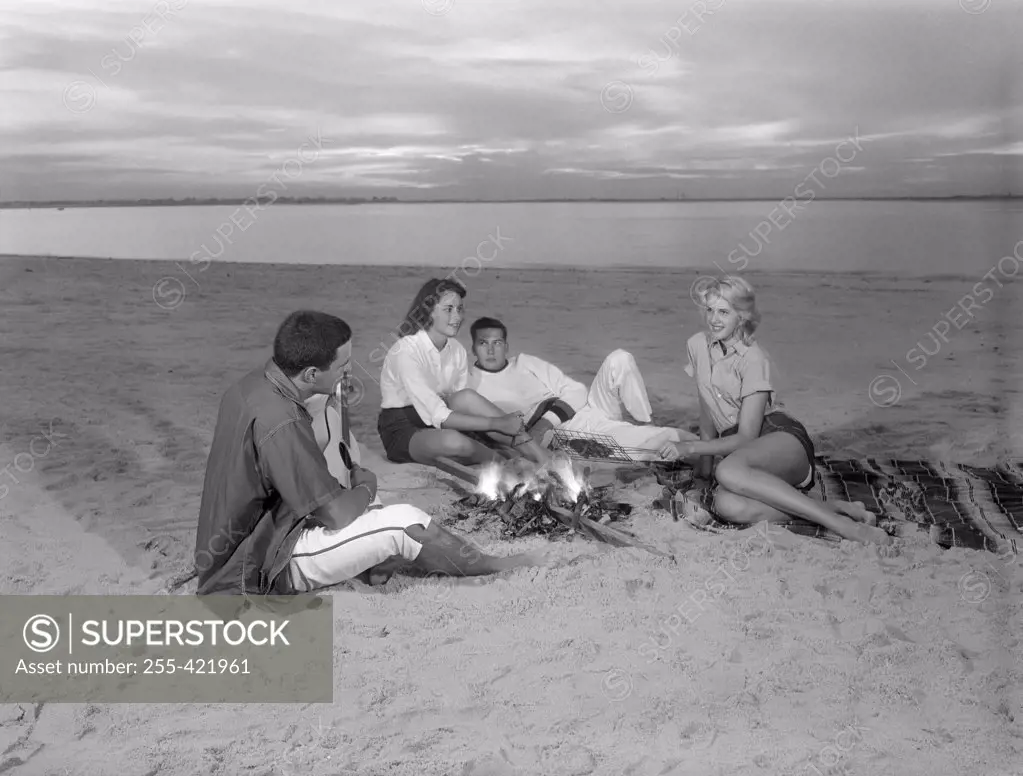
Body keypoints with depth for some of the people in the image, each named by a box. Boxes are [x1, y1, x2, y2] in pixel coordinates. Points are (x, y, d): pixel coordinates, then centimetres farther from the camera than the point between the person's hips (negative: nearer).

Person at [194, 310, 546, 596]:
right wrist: (365, 487, -3)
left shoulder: (253, 384, -1)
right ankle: (493, 567, 7)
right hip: (261, 569, -10)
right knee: (404, 522, -13)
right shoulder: (280, 422, -30)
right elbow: (338, 514, -24)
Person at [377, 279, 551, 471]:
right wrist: (497, 423, -30)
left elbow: (461, 406, -4)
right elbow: (437, 417, -27)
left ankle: (542, 458, -22)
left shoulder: (457, 351, 3)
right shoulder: (405, 351, -21)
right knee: (454, 441, -38)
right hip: (403, 432, -6)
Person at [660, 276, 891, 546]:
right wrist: (703, 461, 19)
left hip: (782, 436, -4)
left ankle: (839, 522, -35)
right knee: (727, 506, -34)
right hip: (741, 450, 5)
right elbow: (707, 415, 20)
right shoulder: (698, 345, 11)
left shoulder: (754, 359, -7)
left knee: (729, 471, -42)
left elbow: (746, 436, -12)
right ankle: (835, 508, -25)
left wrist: (691, 448, -17)